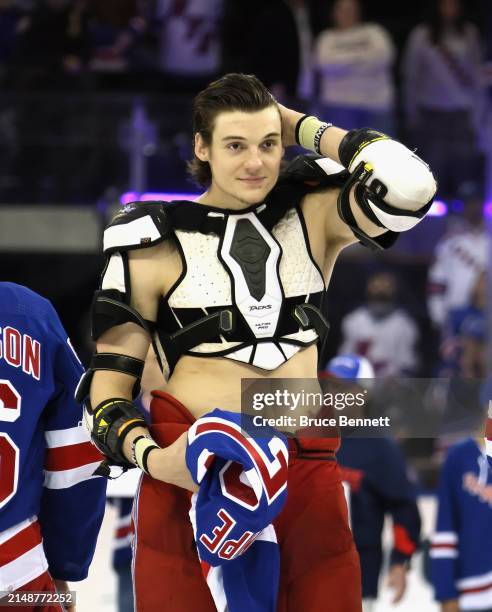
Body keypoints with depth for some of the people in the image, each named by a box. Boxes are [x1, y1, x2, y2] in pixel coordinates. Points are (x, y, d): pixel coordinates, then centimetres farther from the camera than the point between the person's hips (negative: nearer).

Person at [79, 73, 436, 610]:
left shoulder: (314, 217, 7)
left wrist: (301, 126, 0)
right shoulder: (156, 240, 1)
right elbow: (108, 379, 1)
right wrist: (150, 457, -18)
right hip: (189, 466, -2)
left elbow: (407, 184, -13)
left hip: (305, 467, 2)